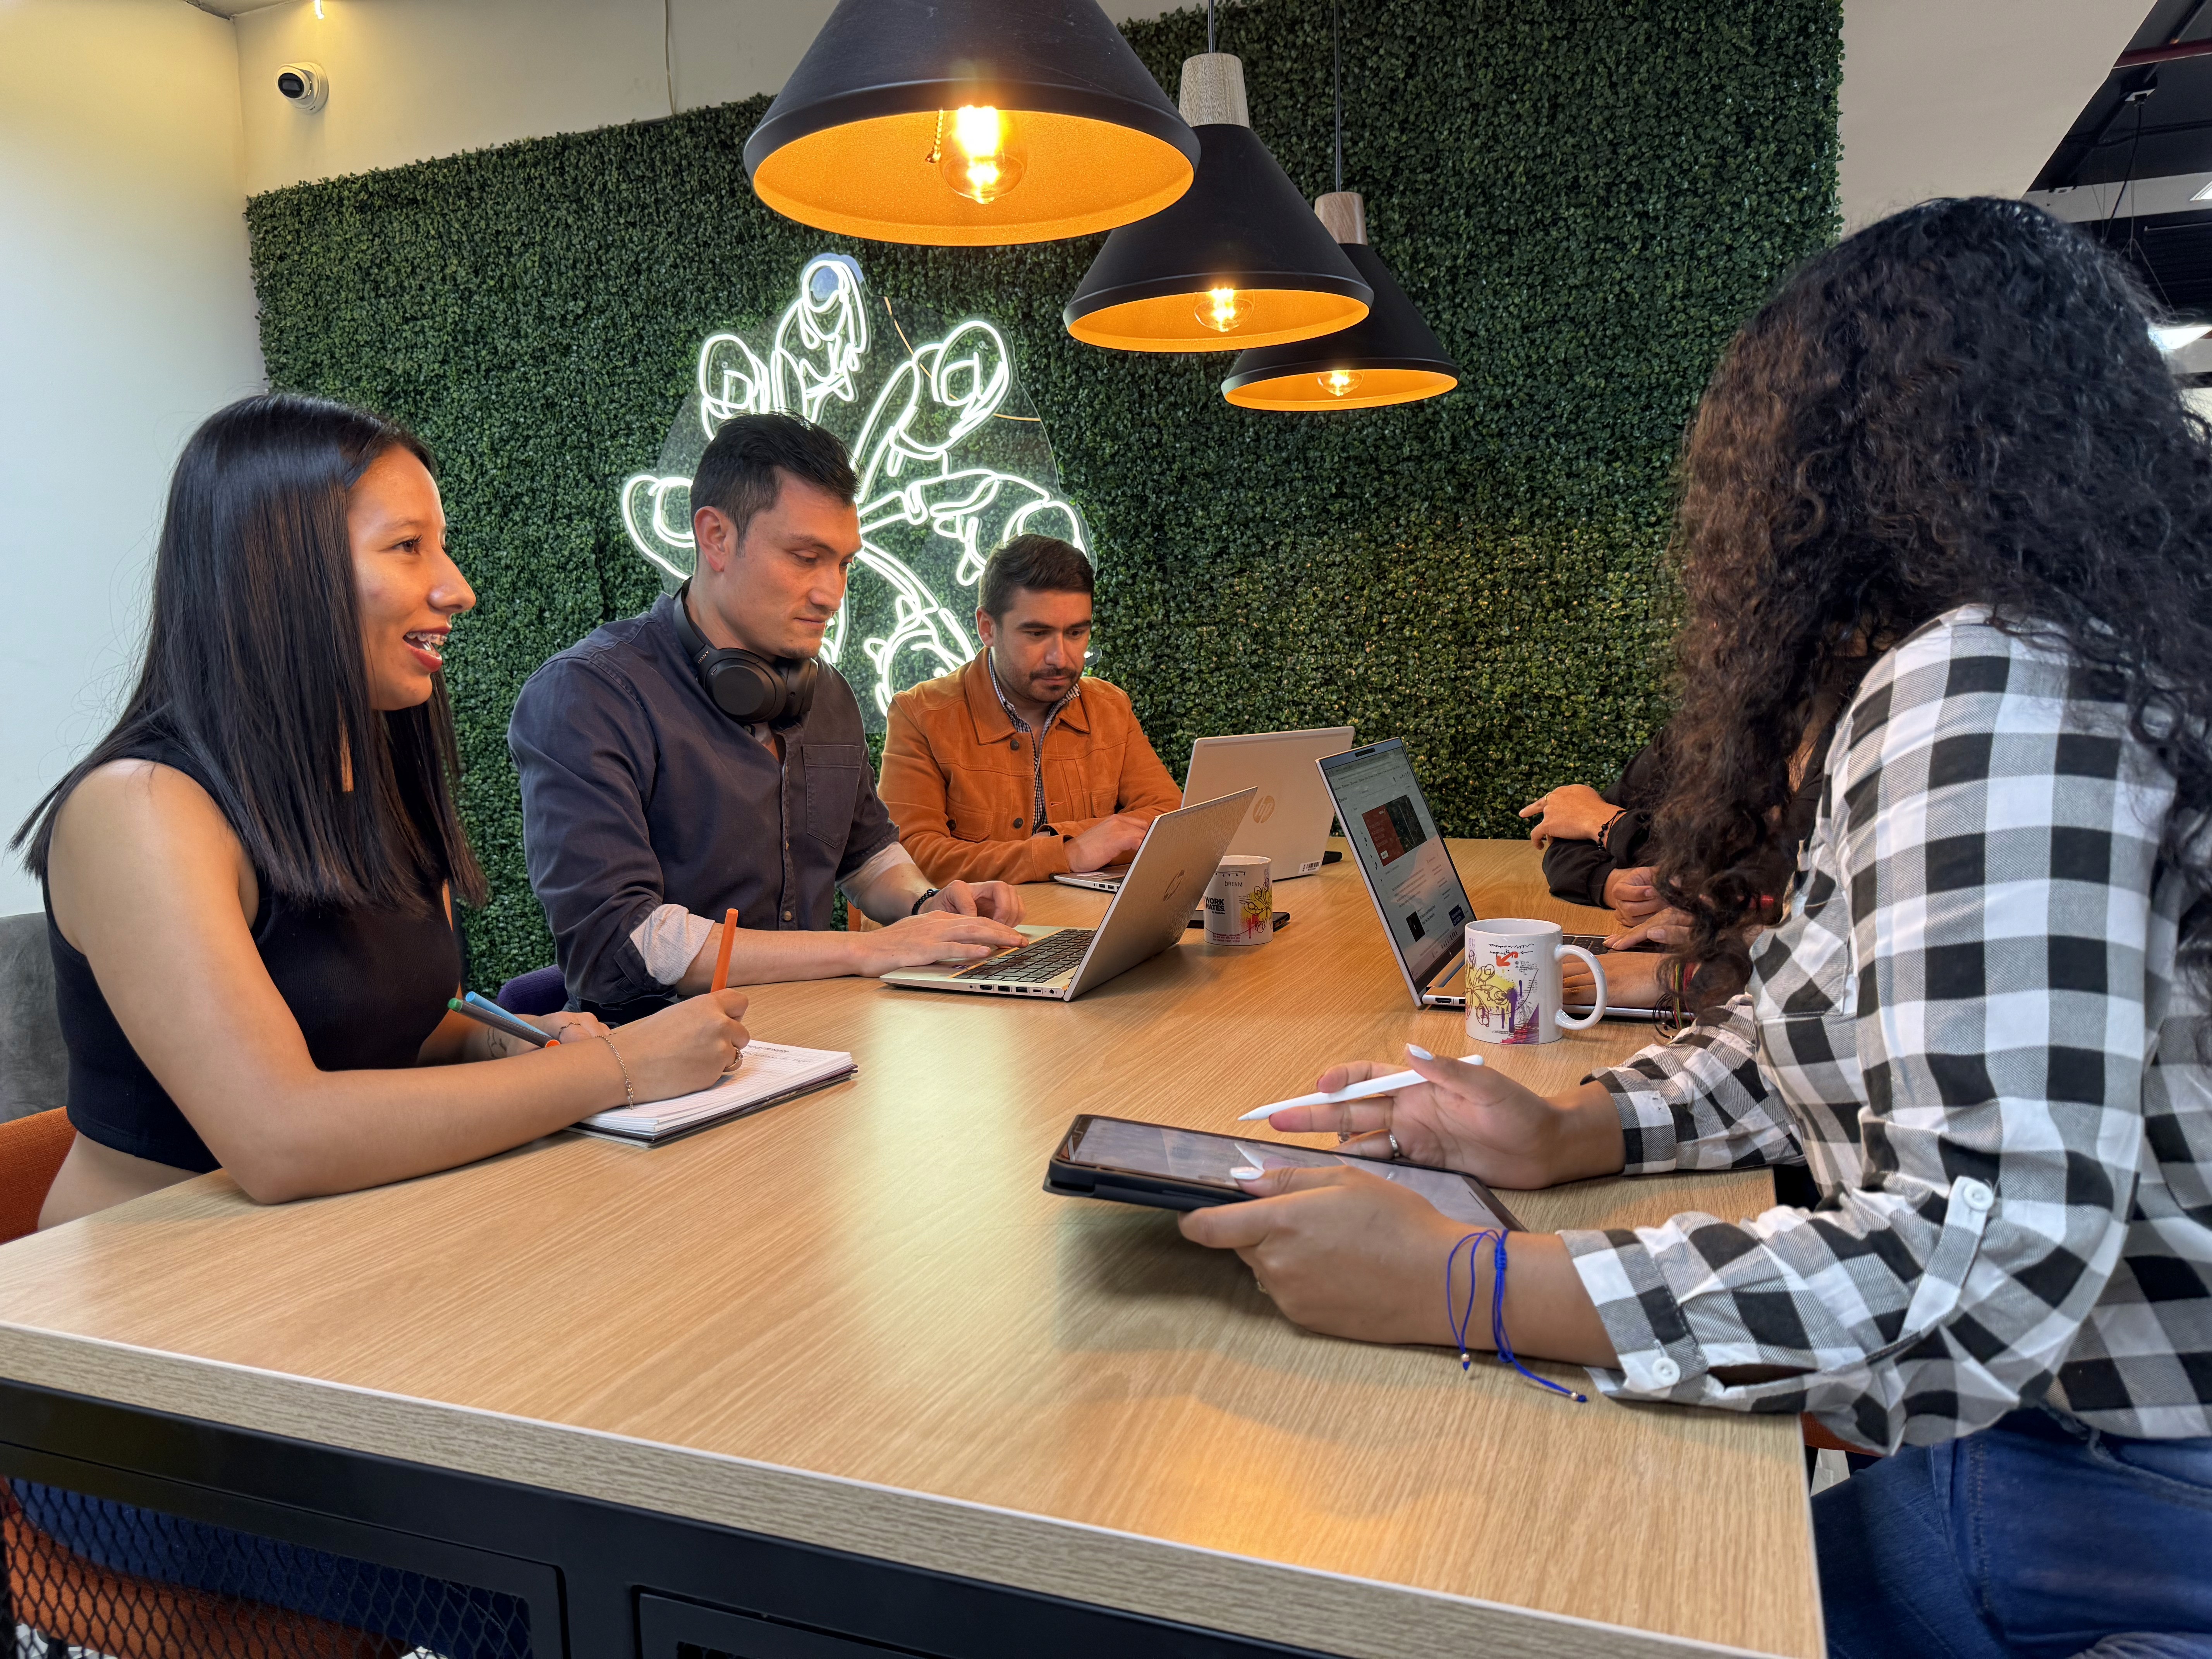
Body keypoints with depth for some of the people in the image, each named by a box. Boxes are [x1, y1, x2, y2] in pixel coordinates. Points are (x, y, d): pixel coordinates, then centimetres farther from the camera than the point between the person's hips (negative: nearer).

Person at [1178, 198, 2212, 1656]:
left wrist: (1455, 1286, -28)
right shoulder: (2086, 665, 10)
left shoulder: (1987, 685, -23)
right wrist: (1571, 1133, -2)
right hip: (2043, 1437, 8)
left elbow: (1990, 1257, -31)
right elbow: (1826, 1032, 13)